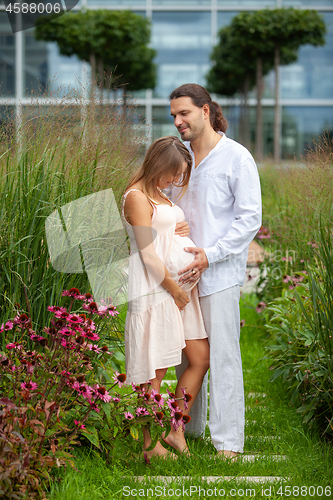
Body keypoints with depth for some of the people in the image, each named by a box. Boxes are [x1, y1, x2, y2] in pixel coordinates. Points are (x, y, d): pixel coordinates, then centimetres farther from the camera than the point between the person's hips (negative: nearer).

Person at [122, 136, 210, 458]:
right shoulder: (137, 197, -10)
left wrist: (185, 229, 8)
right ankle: (152, 445, 5)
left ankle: (175, 429, 18)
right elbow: (147, 253, -15)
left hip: (181, 286, 10)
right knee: (155, 370, -3)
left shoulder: (160, 195, 18)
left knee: (201, 358, 8)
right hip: (155, 288, -10)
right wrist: (174, 288, -11)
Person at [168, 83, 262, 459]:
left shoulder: (237, 158, -7)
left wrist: (210, 255, -17)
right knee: (187, 354, 12)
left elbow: (250, 219, -10)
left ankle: (228, 441, 2)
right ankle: (189, 429, 25)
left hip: (220, 273, -6)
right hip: (182, 272, 6)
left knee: (223, 355, -4)